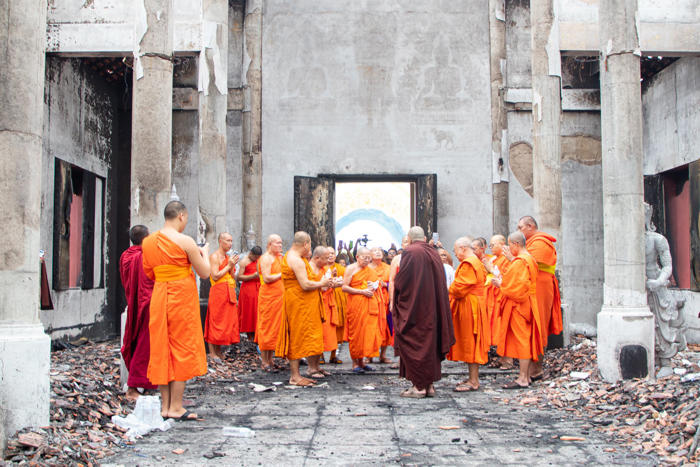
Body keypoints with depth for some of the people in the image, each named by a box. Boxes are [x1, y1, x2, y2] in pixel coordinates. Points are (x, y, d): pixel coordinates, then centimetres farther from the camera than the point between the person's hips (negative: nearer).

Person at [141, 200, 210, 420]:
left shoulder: (148, 242, 6)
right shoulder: (185, 242, -12)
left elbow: (149, 273, 15)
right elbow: (205, 272, -5)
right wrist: (204, 253, 12)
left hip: (159, 297, 6)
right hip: (182, 297, -6)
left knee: (162, 351, 11)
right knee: (182, 349, 2)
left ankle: (165, 406, 17)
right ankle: (175, 407, 4)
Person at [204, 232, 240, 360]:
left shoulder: (228, 257, 19)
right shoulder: (214, 256, -6)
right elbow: (215, 276, -16)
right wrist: (229, 266, -12)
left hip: (229, 294, 8)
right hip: (218, 293, -8)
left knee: (228, 321, 7)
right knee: (215, 322, -6)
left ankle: (218, 351, 13)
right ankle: (212, 352, -3)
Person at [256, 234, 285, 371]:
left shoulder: (279, 257, 18)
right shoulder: (266, 258, -9)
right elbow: (267, 278, -18)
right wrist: (281, 274, -12)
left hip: (278, 297, 8)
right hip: (268, 297, -8)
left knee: (275, 327, 9)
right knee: (267, 327, -4)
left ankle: (270, 359, 16)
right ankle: (264, 361, 0)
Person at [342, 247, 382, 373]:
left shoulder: (371, 270, 17)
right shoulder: (351, 268, -2)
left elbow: (376, 284, 30)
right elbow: (344, 287, -10)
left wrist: (373, 288, 6)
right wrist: (362, 291, -14)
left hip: (369, 305, 6)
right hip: (356, 304, -6)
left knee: (368, 332, 3)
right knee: (356, 333, -4)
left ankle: (361, 361, 13)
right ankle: (355, 363, 4)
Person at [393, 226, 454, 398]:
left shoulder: (410, 252, -11)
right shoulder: (434, 254, 9)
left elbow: (400, 281, -14)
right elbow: (441, 285, 12)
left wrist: (395, 300, 4)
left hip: (413, 307, -7)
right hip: (432, 310, 7)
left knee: (414, 345, -1)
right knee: (430, 342, 12)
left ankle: (419, 386, -2)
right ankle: (429, 385, 16)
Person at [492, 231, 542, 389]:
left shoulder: (519, 261, -18)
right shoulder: (528, 259, 13)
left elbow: (516, 286, -22)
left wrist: (500, 284, -7)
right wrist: (512, 259, 21)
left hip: (519, 305, -10)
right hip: (527, 304, 10)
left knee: (521, 340, -7)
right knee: (526, 340, 11)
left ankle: (522, 379, -4)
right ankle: (527, 375, 16)